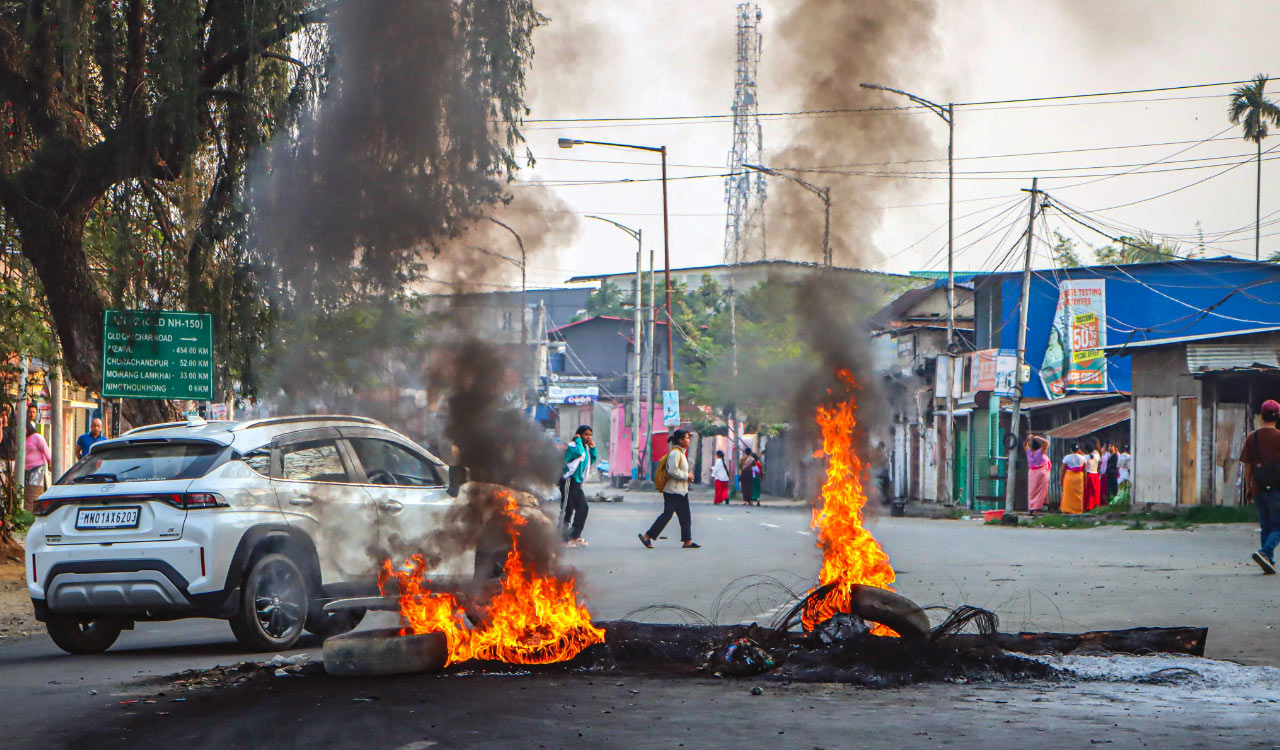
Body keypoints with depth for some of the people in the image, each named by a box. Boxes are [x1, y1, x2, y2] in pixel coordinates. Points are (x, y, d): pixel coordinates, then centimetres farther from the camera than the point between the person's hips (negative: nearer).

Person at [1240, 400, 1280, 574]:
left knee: (1266, 527, 14)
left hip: (1258, 489, 4)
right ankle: (1264, 552, -23)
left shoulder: (1251, 437, 3)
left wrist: (1248, 488, 13)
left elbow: (1247, 465, 4)